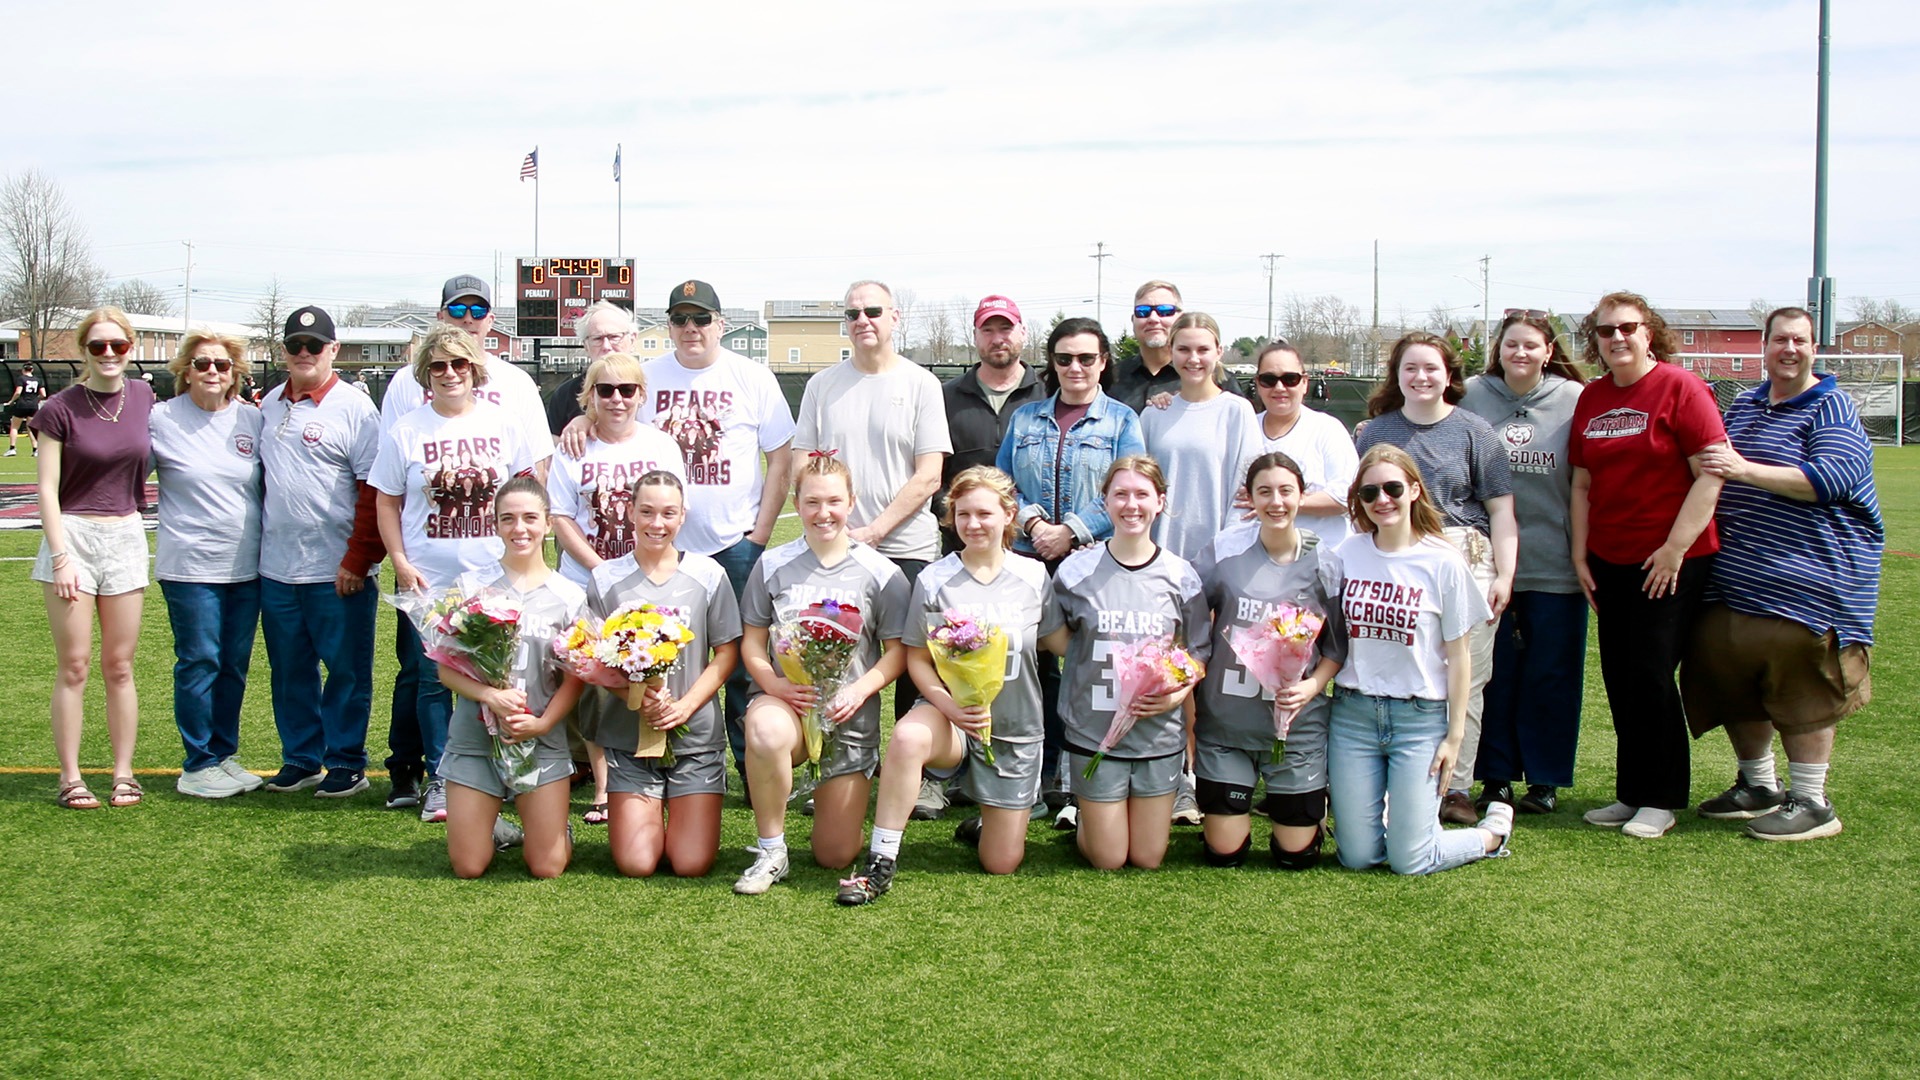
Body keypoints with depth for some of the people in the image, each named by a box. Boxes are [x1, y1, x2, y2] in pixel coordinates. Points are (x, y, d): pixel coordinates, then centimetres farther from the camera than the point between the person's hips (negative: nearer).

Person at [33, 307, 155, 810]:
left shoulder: (142, 397, 3)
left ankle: (123, 772, 14)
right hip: (73, 536, -3)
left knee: (119, 666, 8)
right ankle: (70, 776, 7)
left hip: (126, 537, 3)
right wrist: (60, 557, -12)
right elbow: (47, 490, -7)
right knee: (74, 666, 0)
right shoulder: (60, 409, -7)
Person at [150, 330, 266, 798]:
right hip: (190, 565, -4)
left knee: (235, 665, 10)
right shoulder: (162, 419, -4)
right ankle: (198, 765, 10)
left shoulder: (252, 420, 5)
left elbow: (268, 484, 15)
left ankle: (224, 754, 23)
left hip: (246, 565, 4)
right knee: (199, 664, 0)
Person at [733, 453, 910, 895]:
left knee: (836, 855, -1)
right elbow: (752, 641, 5)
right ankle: (770, 850, -18)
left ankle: (833, 792, 37)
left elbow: (897, 651, 1)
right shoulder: (773, 565, 3)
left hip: (850, 712, 0)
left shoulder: (880, 573, -1)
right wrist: (774, 683, -15)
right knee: (765, 731, -40)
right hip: (786, 700, 0)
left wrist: (860, 690, -17)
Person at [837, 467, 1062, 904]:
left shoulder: (1034, 576, -3)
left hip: (1015, 725, 2)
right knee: (908, 737, -40)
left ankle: (985, 823, 38)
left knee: (1002, 864, 1)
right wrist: (949, 706, -20)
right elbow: (917, 659, -5)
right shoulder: (934, 581, -7)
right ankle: (881, 862, -27)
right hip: (949, 710, -1)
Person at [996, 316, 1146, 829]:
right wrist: (1032, 522, -8)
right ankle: (1039, 780, 13)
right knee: (1037, 667, 3)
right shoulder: (1025, 418, 15)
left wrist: (1070, 532, -12)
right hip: (1029, 561, 3)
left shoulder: (1121, 420, 6)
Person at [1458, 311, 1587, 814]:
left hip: (1554, 565, -1)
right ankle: (1493, 778, 17)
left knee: (1549, 676, 6)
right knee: (1492, 674, 6)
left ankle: (1545, 780, 18)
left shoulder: (1574, 400, 0)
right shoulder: (1472, 396, 3)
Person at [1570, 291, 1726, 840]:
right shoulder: (1591, 398, 10)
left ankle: (1661, 800, 8)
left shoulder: (1680, 389, -8)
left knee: (1650, 675, -5)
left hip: (1671, 561, -6)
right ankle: (1631, 794, 19)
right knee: (1620, 679, 8)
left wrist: (1676, 548, -16)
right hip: (1609, 562, 6)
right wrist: (1579, 553, 8)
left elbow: (1711, 474, -13)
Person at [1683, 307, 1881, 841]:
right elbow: (1716, 473, 31)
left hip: (1805, 579, -7)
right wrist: (1717, 468, 8)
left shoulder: (1832, 408, -4)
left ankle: (1811, 803, 7)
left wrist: (1745, 470, -23)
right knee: (1731, 679, 10)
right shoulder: (1743, 405, 17)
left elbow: (1831, 479, -19)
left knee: (1802, 692, -5)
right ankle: (1757, 787, 26)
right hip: (1734, 577, 7)